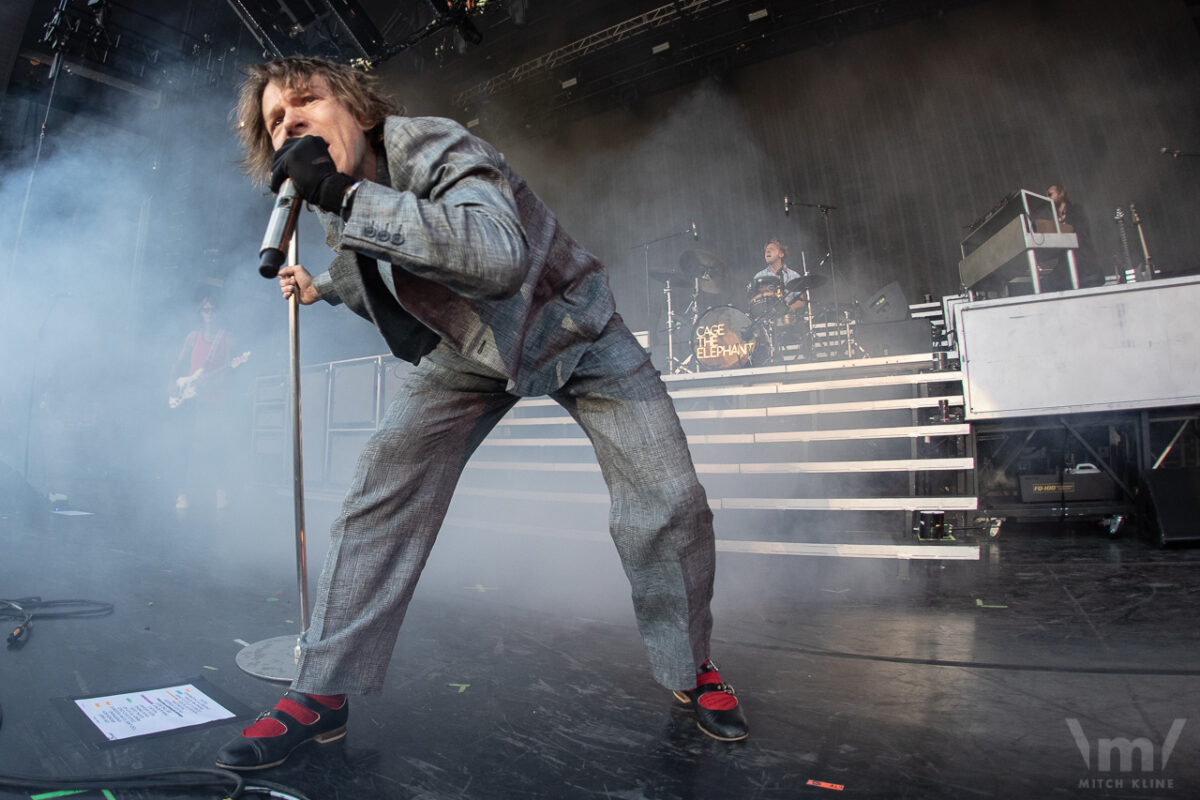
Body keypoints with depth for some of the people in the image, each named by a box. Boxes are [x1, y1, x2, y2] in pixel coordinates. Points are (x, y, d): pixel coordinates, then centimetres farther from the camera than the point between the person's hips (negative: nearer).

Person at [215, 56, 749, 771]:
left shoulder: (436, 147, -24)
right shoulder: (342, 216, -2)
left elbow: (500, 255, -47)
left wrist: (345, 195, -43)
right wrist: (322, 287, 10)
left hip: (573, 329, -4)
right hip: (468, 350, 5)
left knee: (670, 504, -12)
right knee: (385, 486, -13)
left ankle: (690, 670, 14)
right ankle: (324, 696, 2)